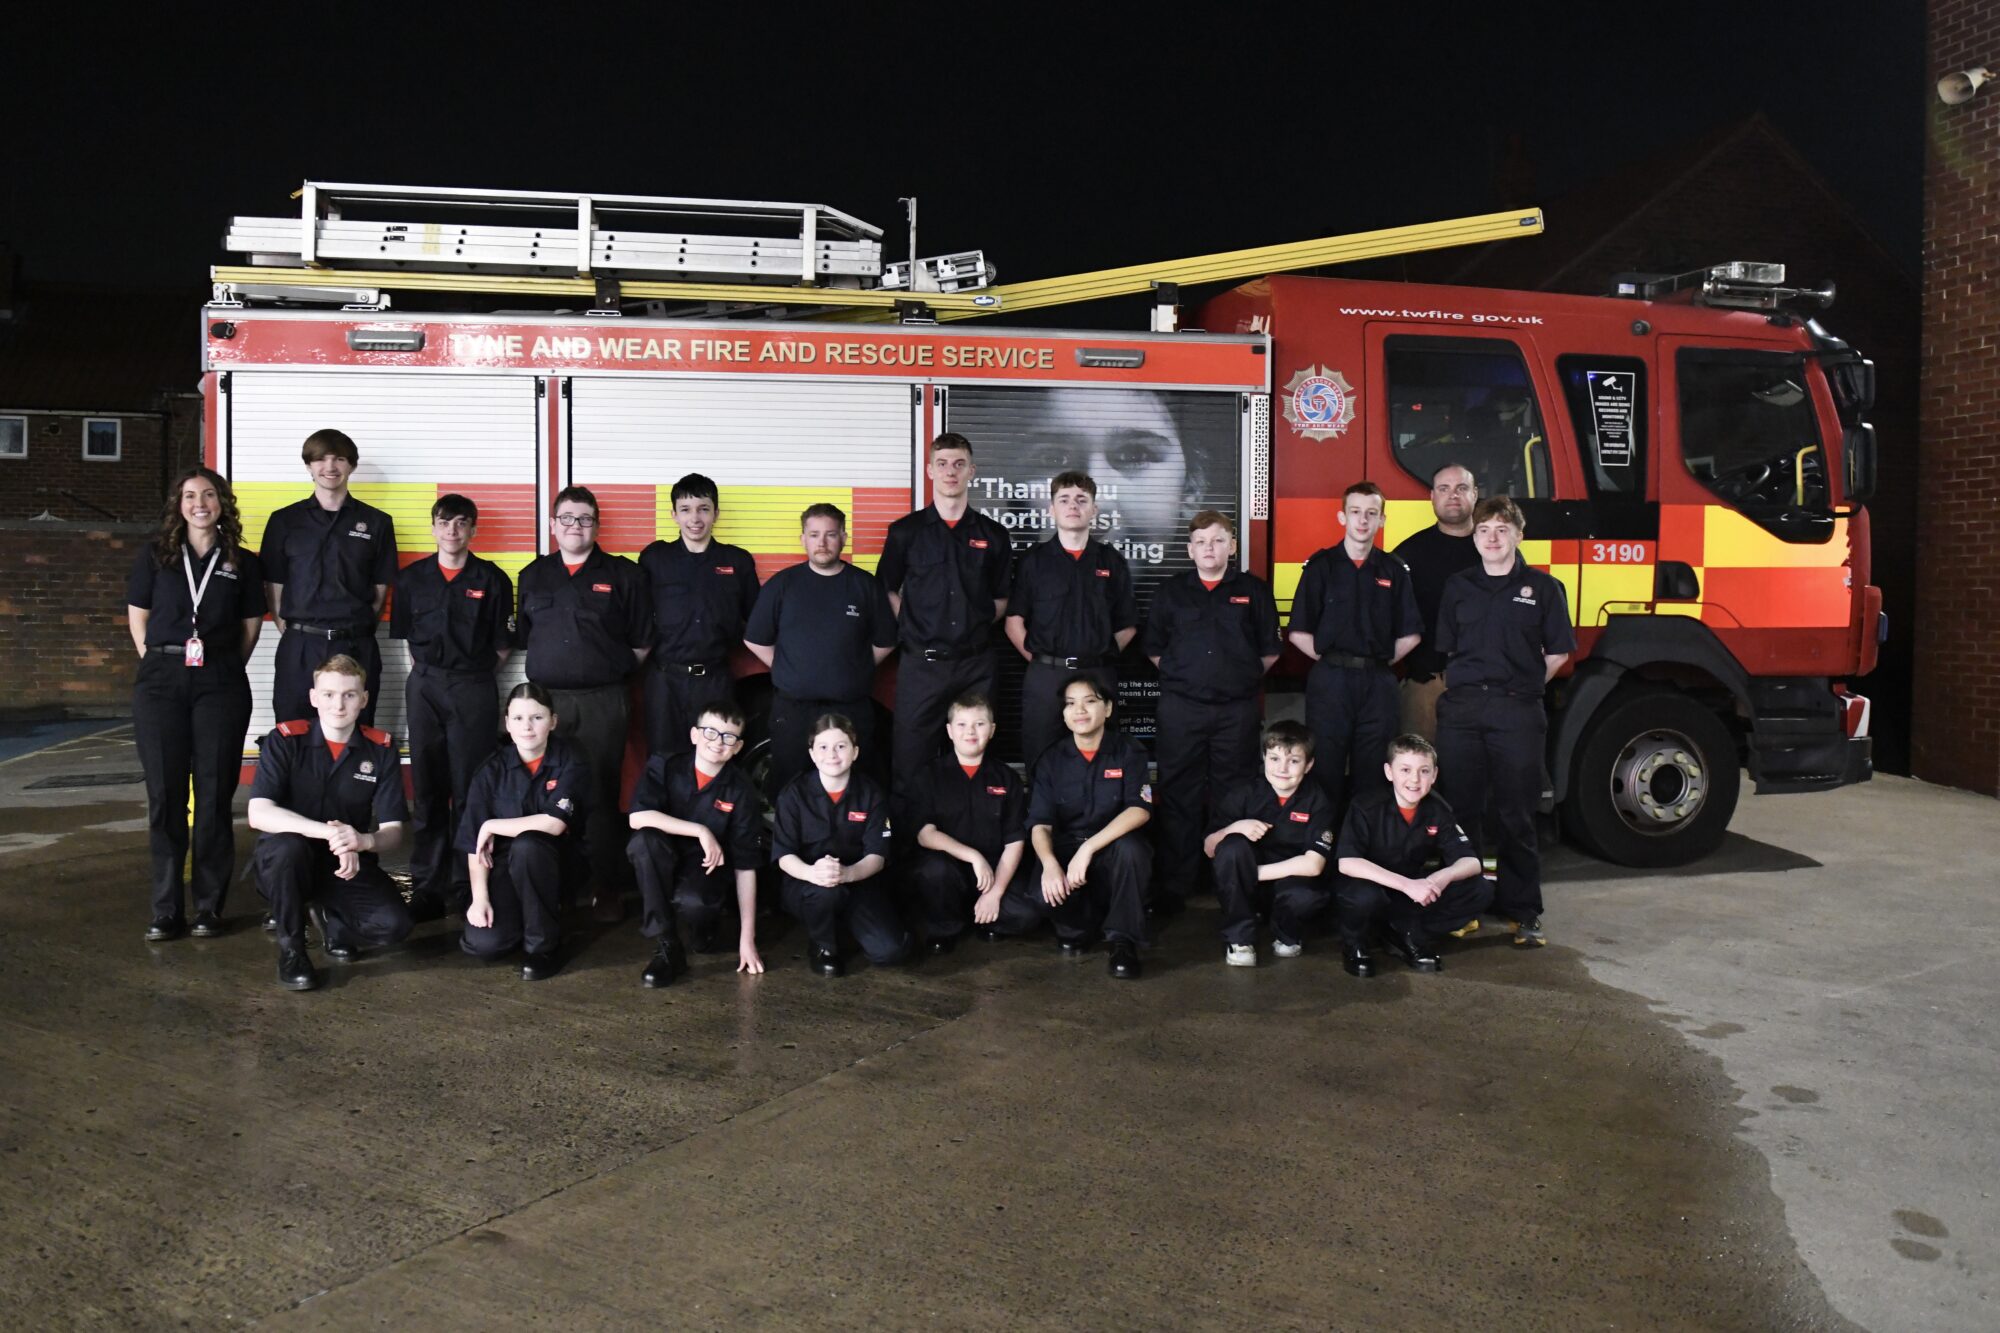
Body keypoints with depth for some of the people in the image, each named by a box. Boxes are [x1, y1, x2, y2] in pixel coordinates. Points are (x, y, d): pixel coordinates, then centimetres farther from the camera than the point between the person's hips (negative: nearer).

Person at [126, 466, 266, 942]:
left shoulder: (241, 563, 8)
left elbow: (251, 624, 12)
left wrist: (226, 667, 6)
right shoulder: (154, 555, 9)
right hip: (162, 682, 1)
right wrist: (158, 662, 4)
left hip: (220, 684, -1)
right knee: (164, 795, 1)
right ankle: (166, 910, 7)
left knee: (214, 794, 1)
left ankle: (209, 907, 9)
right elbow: (137, 617, 11)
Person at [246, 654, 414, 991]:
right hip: (286, 861, -2)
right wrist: (329, 833, -35)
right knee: (288, 846, -37)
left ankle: (329, 919, 13)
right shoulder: (285, 740, -10)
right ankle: (290, 947, -11)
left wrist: (363, 841, -31)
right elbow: (259, 814, -23)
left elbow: (393, 831, -6)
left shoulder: (381, 748, -4)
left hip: (350, 865, 2)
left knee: (394, 923, -23)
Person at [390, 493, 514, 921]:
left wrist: (472, 673, 3)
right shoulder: (411, 578, 9)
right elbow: (407, 638, 14)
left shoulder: (492, 580, 2)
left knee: (470, 790, -1)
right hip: (424, 687, 2)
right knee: (426, 790, 4)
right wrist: (431, 674, 8)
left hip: (474, 689, -2)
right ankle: (427, 887, 9)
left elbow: (502, 647, 4)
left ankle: (468, 887, 6)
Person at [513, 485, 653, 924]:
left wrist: (611, 670, 3)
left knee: (601, 797, -2)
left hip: (603, 702, -3)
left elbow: (641, 642, 6)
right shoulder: (533, 576, 14)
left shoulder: (623, 574, 5)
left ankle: (608, 891, 7)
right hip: (546, 699, 3)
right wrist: (554, 668, 12)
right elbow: (522, 638, 20)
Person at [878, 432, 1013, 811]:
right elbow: (887, 591, 10)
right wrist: (914, 626, 0)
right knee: (912, 760, 1)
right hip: (921, 663, -1)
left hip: (976, 663, 1)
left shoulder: (992, 535, 7)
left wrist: (977, 626, 3)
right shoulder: (906, 531, 4)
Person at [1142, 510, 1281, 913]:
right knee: (1178, 794, 2)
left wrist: (1244, 678, 5)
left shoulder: (1254, 591, 6)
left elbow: (1270, 650, 10)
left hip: (1237, 709, 0)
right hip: (1181, 708, 1)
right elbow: (1153, 647, 14)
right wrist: (1182, 674, 7)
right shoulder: (1171, 592, 9)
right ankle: (1174, 886, 9)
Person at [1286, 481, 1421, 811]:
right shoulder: (1321, 565, 2)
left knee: (1372, 773, 6)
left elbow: (1410, 634, 11)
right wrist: (1328, 660, -4)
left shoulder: (1393, 570, 9)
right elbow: (1299, 632, -1)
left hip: (1378, 682, 2)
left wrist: (1382, 661, 3)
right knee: (1326, 771, 0)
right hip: (1329, 681, -2)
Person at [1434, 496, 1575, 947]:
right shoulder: (1457, 587, 11)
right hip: (1461, 708, 2)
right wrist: (1471, 684, 7)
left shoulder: (1543, 588, 4)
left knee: (1515, 813, 0)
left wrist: (1520, 685, 5)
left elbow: (1558, 653, 7)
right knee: (1459, 808, 5)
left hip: (1518, 712, -2)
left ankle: (1523, 910, 8)